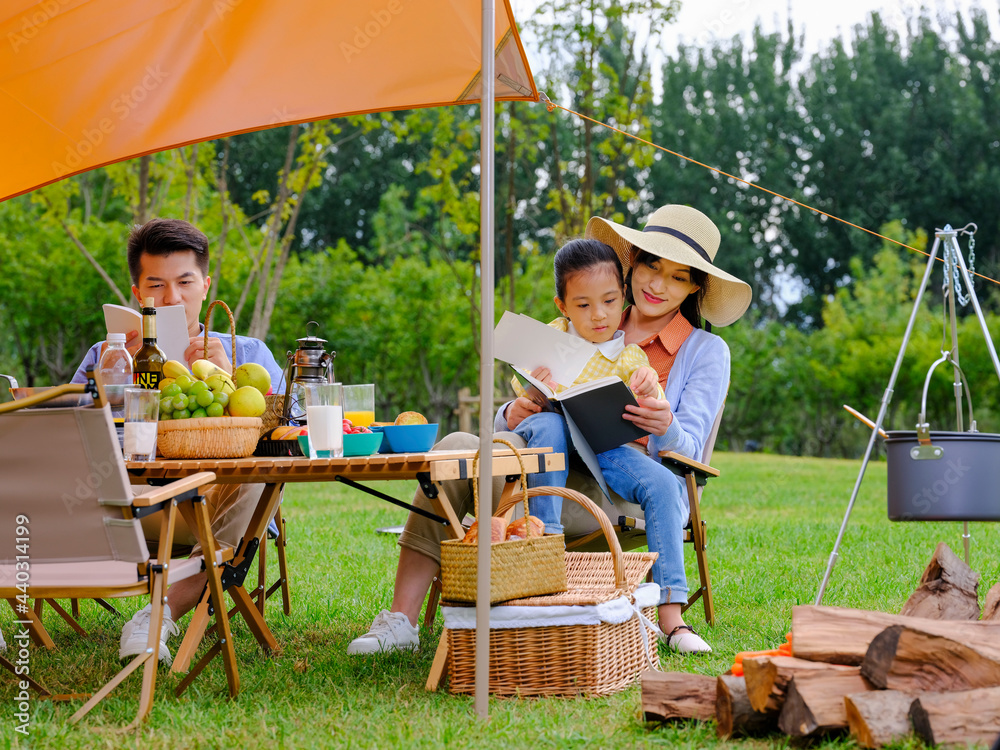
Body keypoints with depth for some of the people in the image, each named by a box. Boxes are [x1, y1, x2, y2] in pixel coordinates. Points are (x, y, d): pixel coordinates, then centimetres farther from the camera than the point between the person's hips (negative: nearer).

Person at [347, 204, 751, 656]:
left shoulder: (707, 352, 12)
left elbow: (687, 449, -2)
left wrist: (666, 429, -26)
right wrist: (513, 415, -11)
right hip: (557, 479, 3)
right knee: (458, 448, -22)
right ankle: (401, 621, -27)